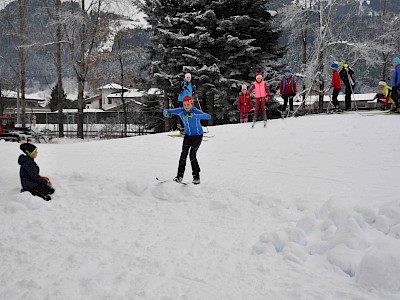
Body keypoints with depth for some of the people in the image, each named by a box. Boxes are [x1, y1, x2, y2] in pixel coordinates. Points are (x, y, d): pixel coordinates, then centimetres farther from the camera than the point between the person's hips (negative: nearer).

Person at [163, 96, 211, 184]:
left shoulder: (196, 111, -24)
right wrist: (167, 113, -35)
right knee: (183, 154, -9)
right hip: (187, 135, 4)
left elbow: (208, 116, -41)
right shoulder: (180, 111, -10)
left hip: (197, 136, -4)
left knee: (192, 155, -13)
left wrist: (194, 115, -53)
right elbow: (166, 111, -7)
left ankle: (196, 176, 1)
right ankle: (180, 175, -2)